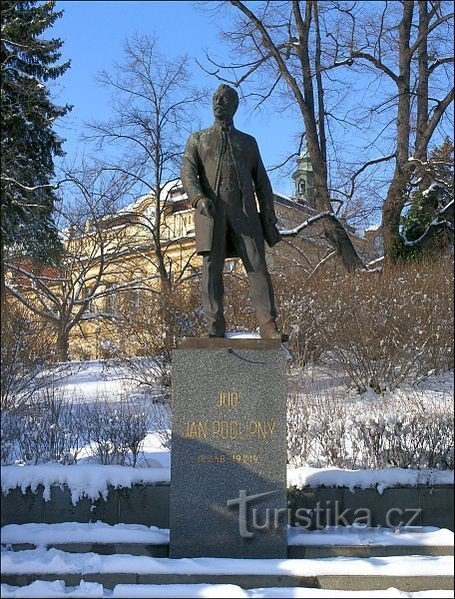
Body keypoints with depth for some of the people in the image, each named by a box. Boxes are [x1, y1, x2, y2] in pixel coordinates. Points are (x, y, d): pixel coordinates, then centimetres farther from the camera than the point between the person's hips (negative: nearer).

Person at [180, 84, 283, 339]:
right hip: (211, 213, 0)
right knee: (212, 268, -5)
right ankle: (215, 330, -5)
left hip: (245, 213, 1)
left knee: (258, 266, -11)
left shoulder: (249, 142, 23)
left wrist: (269, 218, 7)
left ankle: (269, 327, -15)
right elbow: (188, 172, 4)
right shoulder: (198, 139, 20)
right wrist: (199, 198, -17)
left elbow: (262, 183, 19)